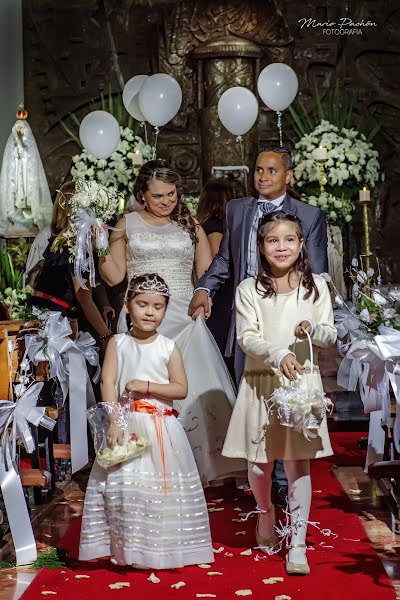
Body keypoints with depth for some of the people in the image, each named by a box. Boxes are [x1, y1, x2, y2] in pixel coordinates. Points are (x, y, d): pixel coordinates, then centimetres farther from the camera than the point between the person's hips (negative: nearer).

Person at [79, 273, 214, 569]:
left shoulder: (168, 347, 1)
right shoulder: (118, 343, 2)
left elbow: (181, 389, -2)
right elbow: (108, 383, -6)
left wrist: (146, 386, -14)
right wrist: (114, 422, -16)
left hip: (162, 427, 0)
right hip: (126, 424, 0)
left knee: (163, 486, 1)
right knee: (122, 485, -2)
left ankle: (163, 548, 13)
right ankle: (126, 548, 10)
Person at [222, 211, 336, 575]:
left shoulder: (316, 286, 4)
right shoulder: (249, 289, 0)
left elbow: (331, 336, 7)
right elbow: (247, 338, -9)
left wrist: (313, 330, -15)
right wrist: (278, 355, -26)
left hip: (303, 382, 0)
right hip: (262, 383, 0)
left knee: (298, 463, -1)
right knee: (260, 462, 9)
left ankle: (298, 546, 3)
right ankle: (265, 512, 40)